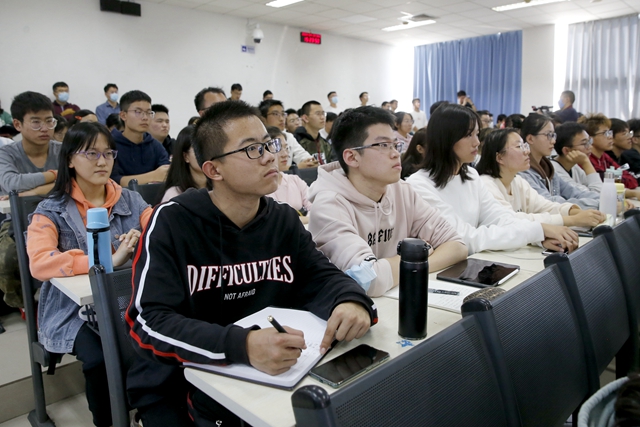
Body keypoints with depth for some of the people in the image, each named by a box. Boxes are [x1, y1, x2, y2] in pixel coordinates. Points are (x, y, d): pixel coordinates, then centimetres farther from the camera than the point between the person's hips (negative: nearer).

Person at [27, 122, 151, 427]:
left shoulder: (131, 200, 8)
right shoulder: (51, 211, -1)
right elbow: (39, 264, -18)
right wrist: (109, 260, -29)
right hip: (74, 310, -2)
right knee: (102, 358, -28)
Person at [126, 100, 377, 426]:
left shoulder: (285, 220, 1)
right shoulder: (172, 222, -15)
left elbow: (321, 276, 0)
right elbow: (148, 323, -22)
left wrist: (352, 300, -25)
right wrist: (241, 346, -38)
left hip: (275, 377, 4)